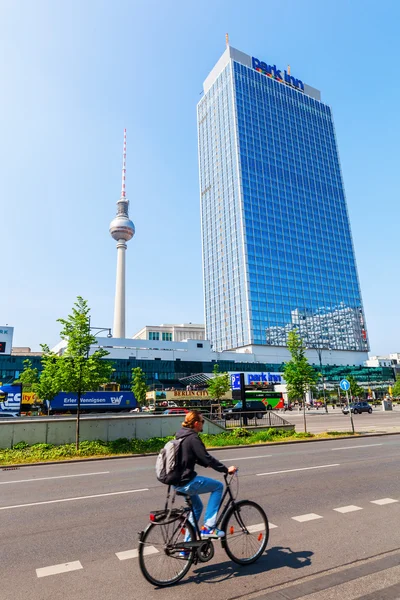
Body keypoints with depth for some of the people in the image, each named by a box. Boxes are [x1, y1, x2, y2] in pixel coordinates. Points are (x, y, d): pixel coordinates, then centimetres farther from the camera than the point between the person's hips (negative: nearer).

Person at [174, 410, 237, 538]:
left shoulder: (181, 435, 10)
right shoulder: (193, 438, -19)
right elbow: (207, 458, -20)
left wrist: (207, 464, 25)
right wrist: (226, 469, -12)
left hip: (177, 480, 10)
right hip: (186, 482, -10)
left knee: (197, 506, 26)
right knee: (218, 486, 3)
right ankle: (208, 527, 3)